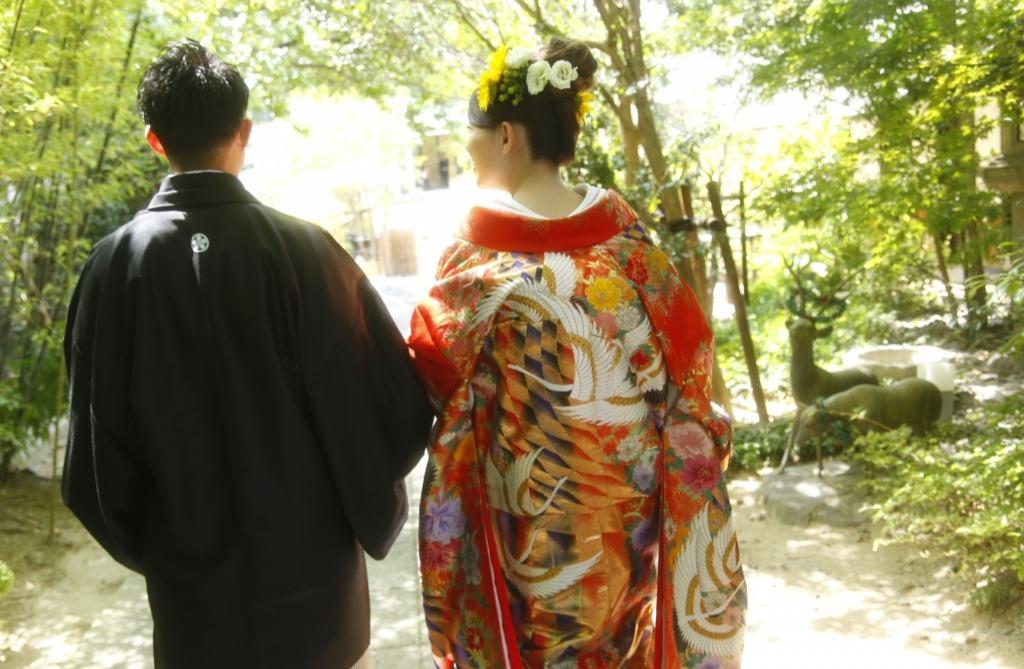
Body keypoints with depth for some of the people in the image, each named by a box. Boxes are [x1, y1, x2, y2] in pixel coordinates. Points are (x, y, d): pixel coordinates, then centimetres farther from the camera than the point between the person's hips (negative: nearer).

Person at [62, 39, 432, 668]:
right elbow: (399, 405, -14)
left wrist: (145, 541, 12)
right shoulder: (302, 248, -16)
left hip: (191, 581, 2)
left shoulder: (116, 262, -11)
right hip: (311, 565, -1)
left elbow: (100, 443, -6)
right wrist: (367, 510, 5)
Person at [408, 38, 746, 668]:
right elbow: (687, 349, -1)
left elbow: (433, 367, -10)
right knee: (620, 613, 22)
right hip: (626, 490, 4)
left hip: (524, 494, -3)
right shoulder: (621, 227, -4)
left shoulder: (480, 246, -15)